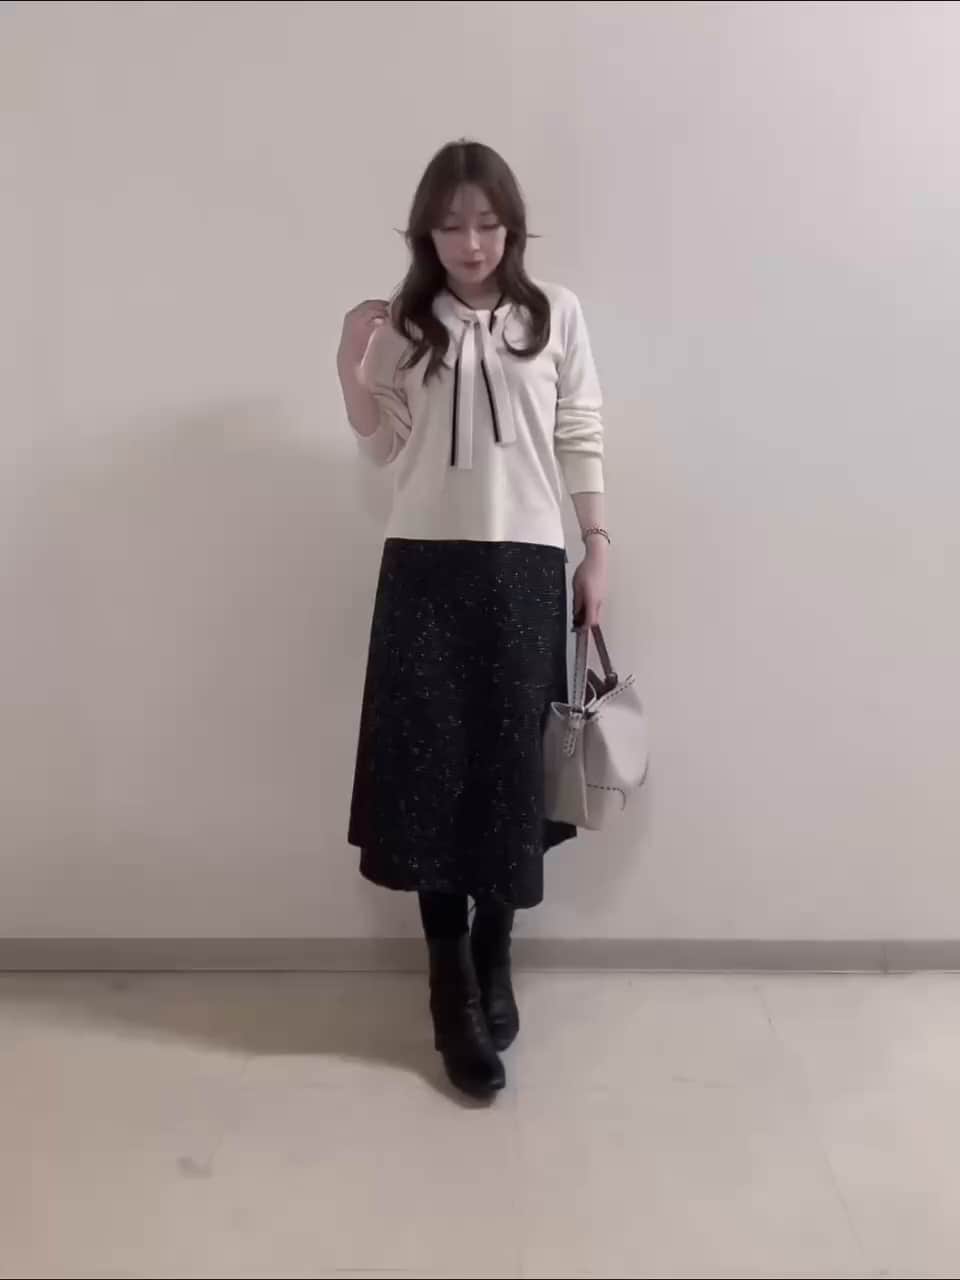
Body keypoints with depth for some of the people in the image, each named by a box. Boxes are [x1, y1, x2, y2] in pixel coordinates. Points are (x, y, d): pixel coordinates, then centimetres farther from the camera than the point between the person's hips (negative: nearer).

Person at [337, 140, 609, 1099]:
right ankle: (452, 984, 15)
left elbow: (581, 441, 7)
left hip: (524, 566, 0)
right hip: (424, 567, 1)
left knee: (509, 767, 3)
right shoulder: (402, 325, 9)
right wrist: (351, 373, -8)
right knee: (430, 765, 0)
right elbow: (385, 450, 7)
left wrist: (598, 551, 2)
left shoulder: (554, 315, 7)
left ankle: (493, 962, 24)